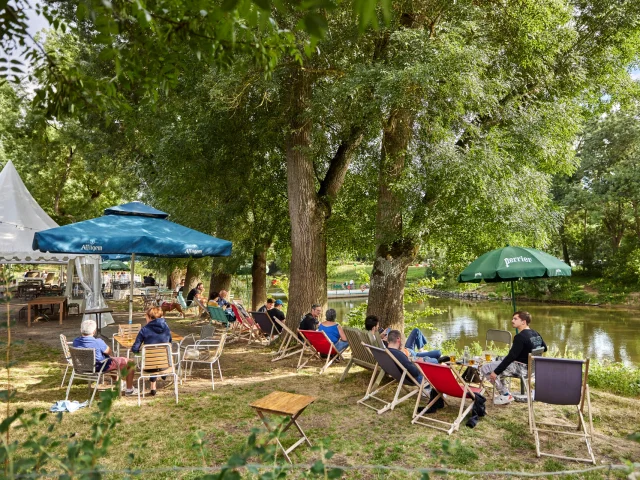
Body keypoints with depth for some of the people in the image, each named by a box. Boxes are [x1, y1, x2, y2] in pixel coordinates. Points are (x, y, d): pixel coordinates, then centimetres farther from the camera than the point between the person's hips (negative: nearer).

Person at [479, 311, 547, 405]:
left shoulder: (520, 337, -23)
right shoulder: (535, 333, 4)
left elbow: (511, 357, -25)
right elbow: (544, 348, 19)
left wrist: (496, 372, -21)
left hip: (522, 368, -10)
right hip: (532, 367, 10)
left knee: (485, 368, -7)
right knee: (498, 363, 25)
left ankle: (505, 395, 0)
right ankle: (504, 394, 21)